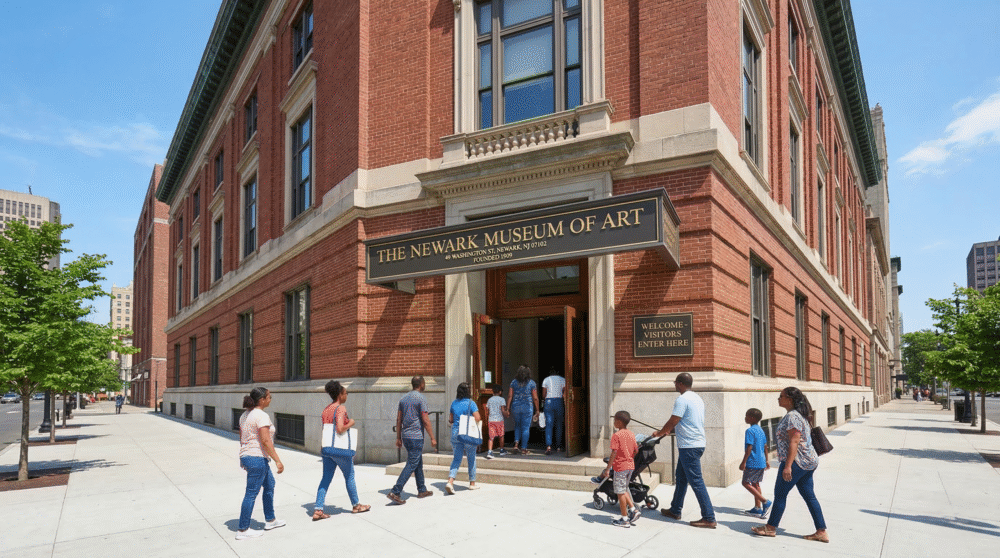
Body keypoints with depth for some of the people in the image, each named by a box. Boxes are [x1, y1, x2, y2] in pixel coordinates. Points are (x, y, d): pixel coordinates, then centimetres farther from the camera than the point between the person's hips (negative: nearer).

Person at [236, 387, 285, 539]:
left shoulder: (245, 415, 10)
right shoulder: (261, 416, -18)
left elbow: (241, 438, 17)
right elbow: (265, 441, -24)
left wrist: (243, 458, 27)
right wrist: (277, 461, -22)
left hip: (246, 456, 10)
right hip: (257, 458, -10)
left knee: (269, 484, 21)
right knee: (251, 494, -1)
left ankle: (270, 520, 31)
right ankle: (242, 530, 7)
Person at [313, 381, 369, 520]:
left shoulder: (326, 409, 9)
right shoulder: (341, 409, -16)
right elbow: (340, 429, -25)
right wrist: (350, 423, -11)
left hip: (326, 448, 7)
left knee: (326, 478, 10)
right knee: (349, 477, 10)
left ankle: (318, 509, 5)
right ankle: (356, 505, 24)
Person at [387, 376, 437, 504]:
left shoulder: (404, 398, 11)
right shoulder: (421, 398, -12)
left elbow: (399, 419, 12)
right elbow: (425, 420, -15)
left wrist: (398, 438, 17)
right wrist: (432, 438, -8)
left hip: (406, 436, 8)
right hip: (416, 437, -8)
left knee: (419, 463, 18)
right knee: (411, 465, -7)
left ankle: (422, 490, 25)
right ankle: (395, 492, -12)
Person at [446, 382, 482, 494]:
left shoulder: (454, 403, 6)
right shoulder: (471, 403, -8)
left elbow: (450, 420, 12)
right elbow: (478, 418, -14)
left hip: (455, 433, 4)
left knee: (456, 459, 8)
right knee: (471, 458, 11)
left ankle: (450, 481, -9)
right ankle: (472, 483, 20)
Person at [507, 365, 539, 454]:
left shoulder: (514, 382, 3)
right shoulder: (531, 383, -2)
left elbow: (510, 396, -2)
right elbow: (535, 398, -3)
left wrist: (508, 408, 2)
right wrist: (537, 410, 5)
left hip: (515, 407, 2)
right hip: (527, 407, -2)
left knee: (517, 426, 20)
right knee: (525, 428, 5)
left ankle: (516, 444, 4)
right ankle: (523, 449, 7)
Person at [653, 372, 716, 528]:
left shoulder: (682, 400, -15)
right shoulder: (697, 398, 14)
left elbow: (672, 422, -16)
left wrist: (659, 433, 1)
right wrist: (668, 430, 27)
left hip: (689, 446, -10)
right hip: (698, 443, 10)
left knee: (696, 481, -6)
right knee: (681, 478, 18)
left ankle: (709, 518, -3)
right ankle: (675, 511, 28)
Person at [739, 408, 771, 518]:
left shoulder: (750, 431, -16)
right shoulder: (761, 430, 11)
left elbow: (749, 448, -19)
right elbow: (765, 446, 17)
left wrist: (743, 462, -15)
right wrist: (766, 461, 24)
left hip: (753, 463, -9)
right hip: (761, 462, 9)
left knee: (746, 483, -2)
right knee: (755, 483, 14)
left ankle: (764, 501, -8)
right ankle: (757, 508, 17)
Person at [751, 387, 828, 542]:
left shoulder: (792, 416, -17)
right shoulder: (799, 414, 14)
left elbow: (794, 442, -22)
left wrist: (788, 466, -24)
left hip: (797, 462, -10)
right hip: (809, 461, 10)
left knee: (780, 493, 2)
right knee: (809, 496, 12)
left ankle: (771, 527, 13)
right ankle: (821, 532, 13)